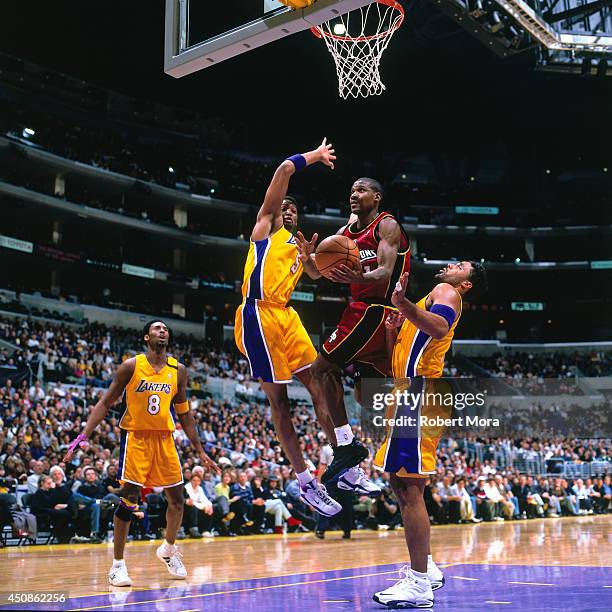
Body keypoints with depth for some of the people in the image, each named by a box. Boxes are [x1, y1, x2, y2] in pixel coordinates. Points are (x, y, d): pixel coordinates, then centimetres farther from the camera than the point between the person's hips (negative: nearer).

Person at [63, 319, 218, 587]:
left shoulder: (178, 370, 5)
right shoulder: (131, 366, -5)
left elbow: (184, 414, 13)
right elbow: (105, 403, -2)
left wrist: (200, 451, 12)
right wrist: (84, 436, -12)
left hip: (164, 437, 4)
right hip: (135, 436, -4)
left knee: (177, 499, 6)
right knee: (128, 500, -8)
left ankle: (168, 550, 30)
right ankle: (118, 564, 4)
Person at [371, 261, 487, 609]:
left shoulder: (446, 291, 1)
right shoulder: (434, 296, 29)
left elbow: (440, 328, -25)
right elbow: (398, 357, 28)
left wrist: (403, 304, -38)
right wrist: (392, 330, 10)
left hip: (421, 393, -10)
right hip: (411, 394, 10)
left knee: (409, 487, -11)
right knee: (400, 484, 14)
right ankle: (426, 570, 22)